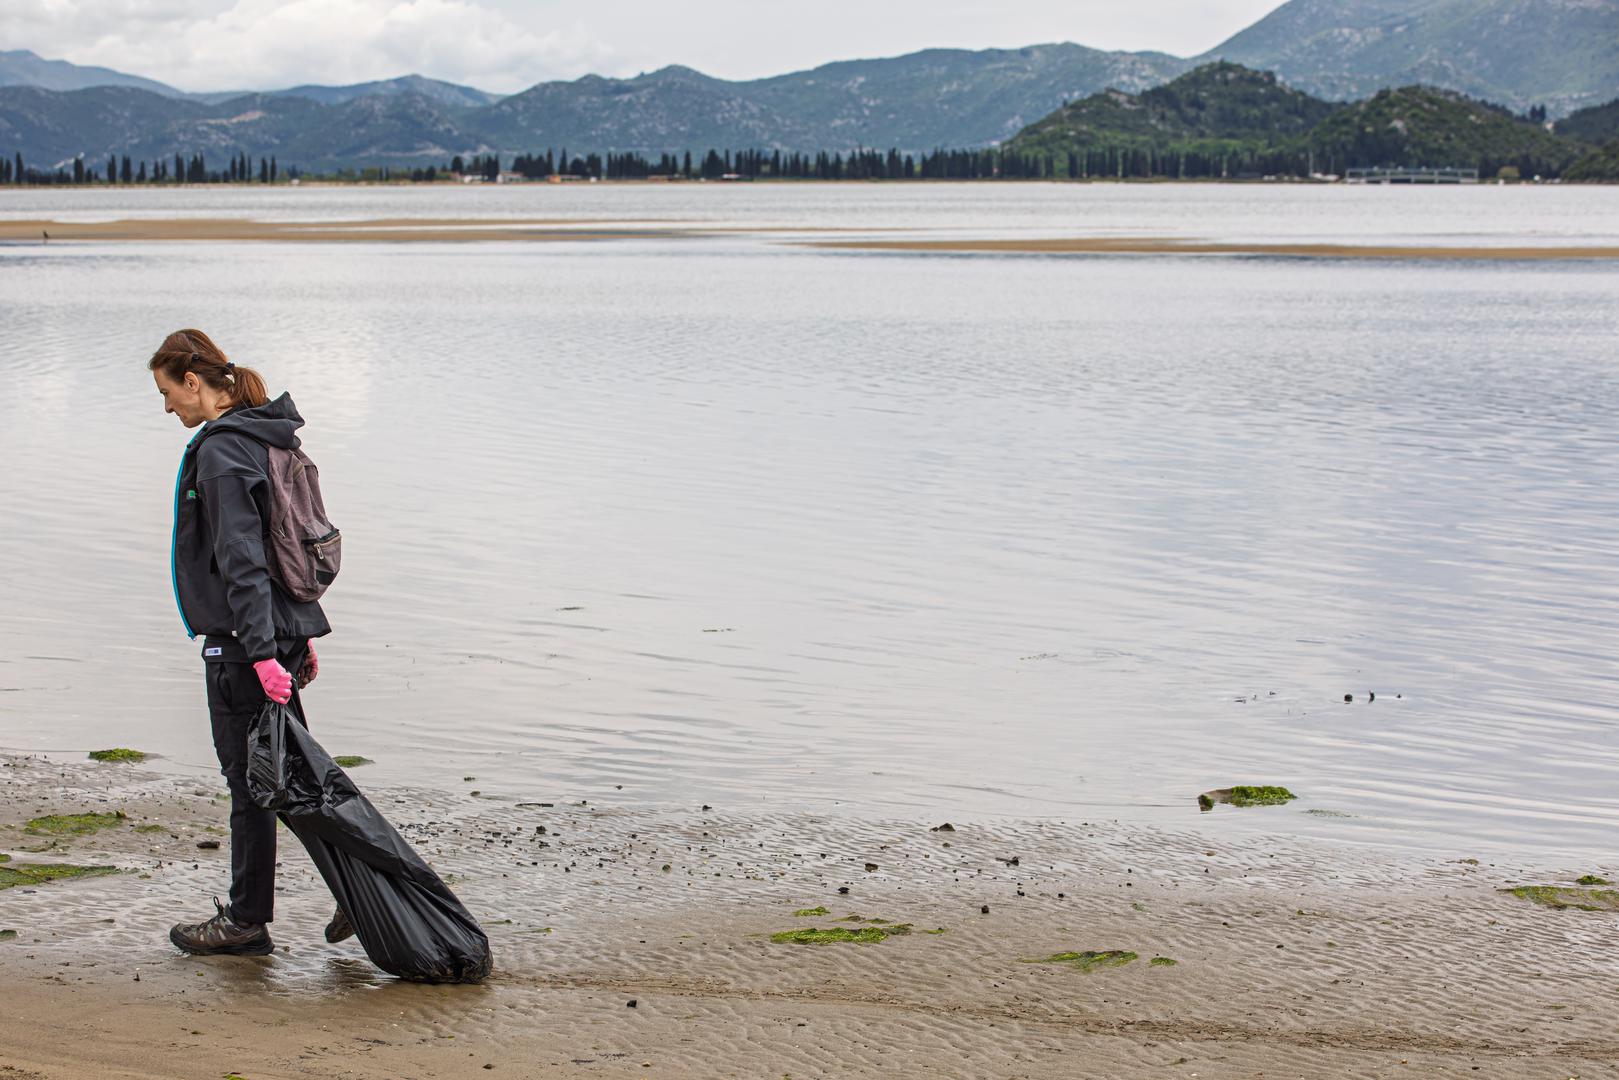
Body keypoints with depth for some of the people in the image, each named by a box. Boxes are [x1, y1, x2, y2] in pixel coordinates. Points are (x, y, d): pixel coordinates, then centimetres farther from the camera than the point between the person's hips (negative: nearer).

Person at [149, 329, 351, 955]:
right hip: (283, 630, 9)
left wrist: (261, 651, -27)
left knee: (249, 781, 1)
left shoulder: (221, 448, -17)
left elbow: (241, 559, -24)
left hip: (241, 643, -9)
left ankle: (247, 922, 12)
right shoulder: (263, 437, 13)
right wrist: (299, 635, 25)